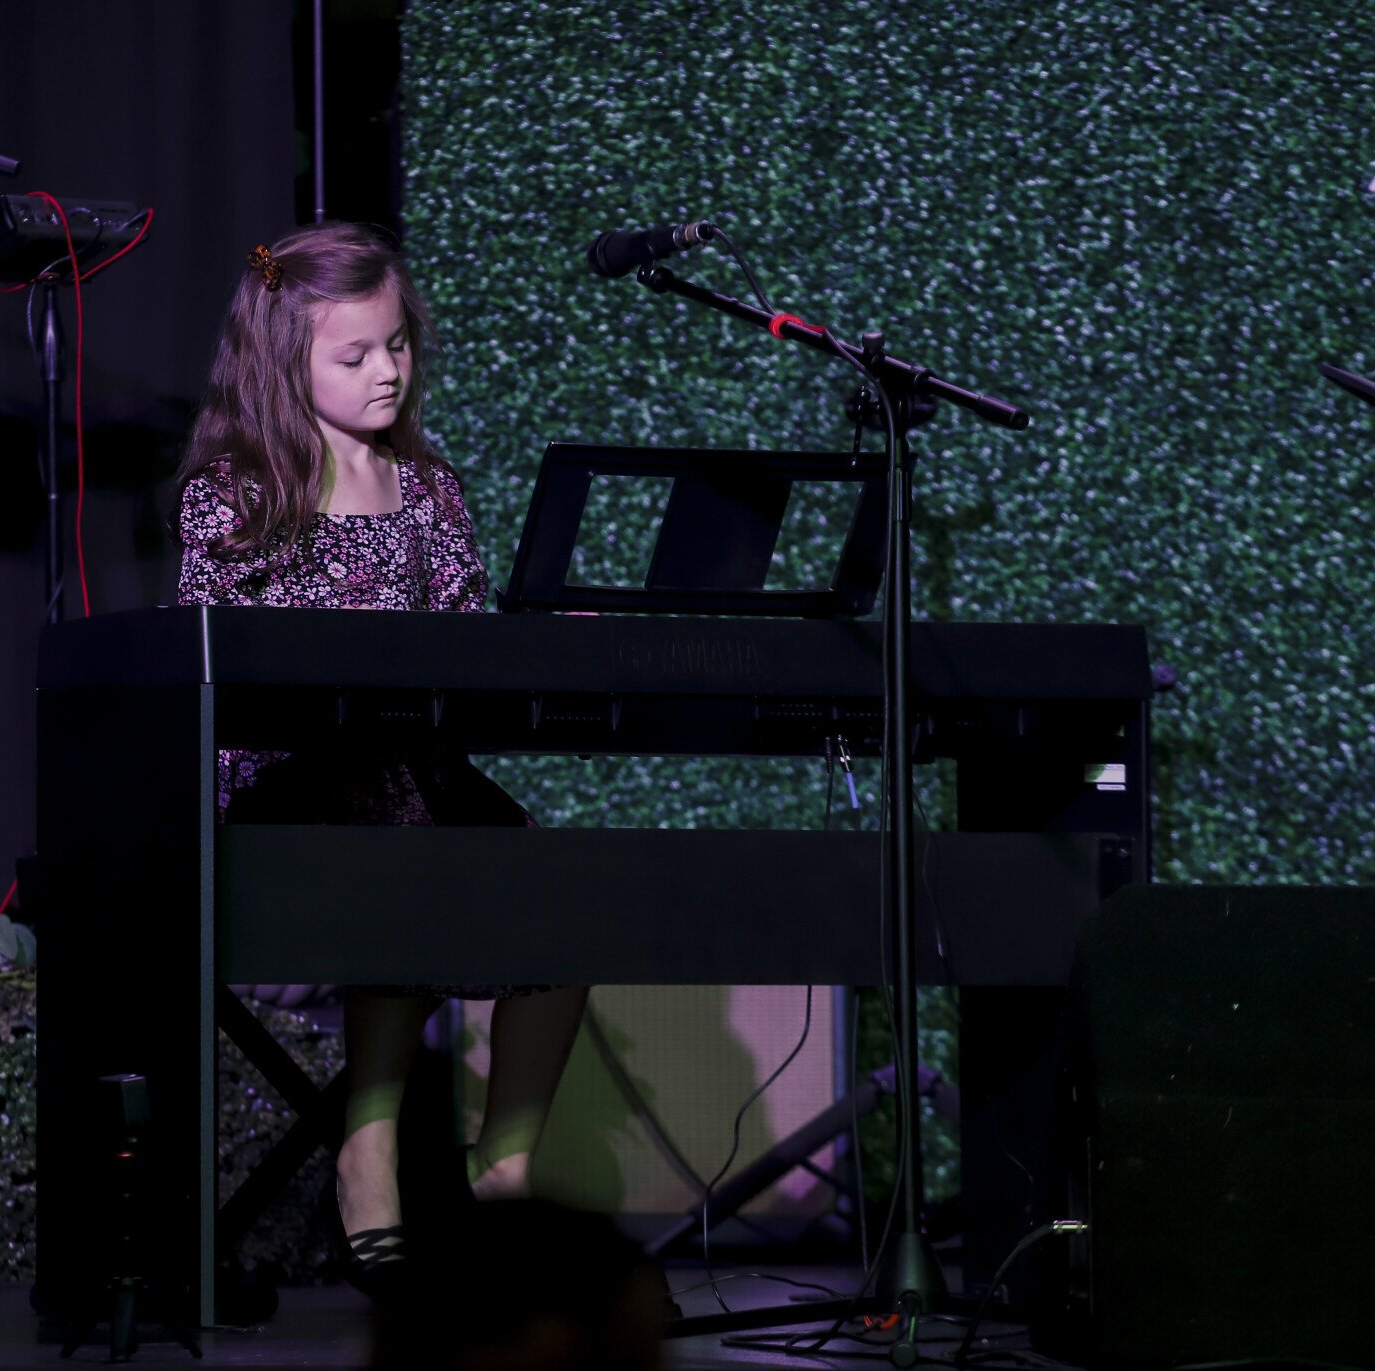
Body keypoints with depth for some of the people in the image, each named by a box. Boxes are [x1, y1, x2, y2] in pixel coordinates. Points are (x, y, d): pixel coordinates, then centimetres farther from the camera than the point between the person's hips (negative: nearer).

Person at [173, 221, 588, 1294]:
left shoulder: (427, 491, 18)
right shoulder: (233, 491, 4)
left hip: (413, 769, 5)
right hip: (279, 777, -5)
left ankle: (505, 1173, -12)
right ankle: (370, 1179, -29)